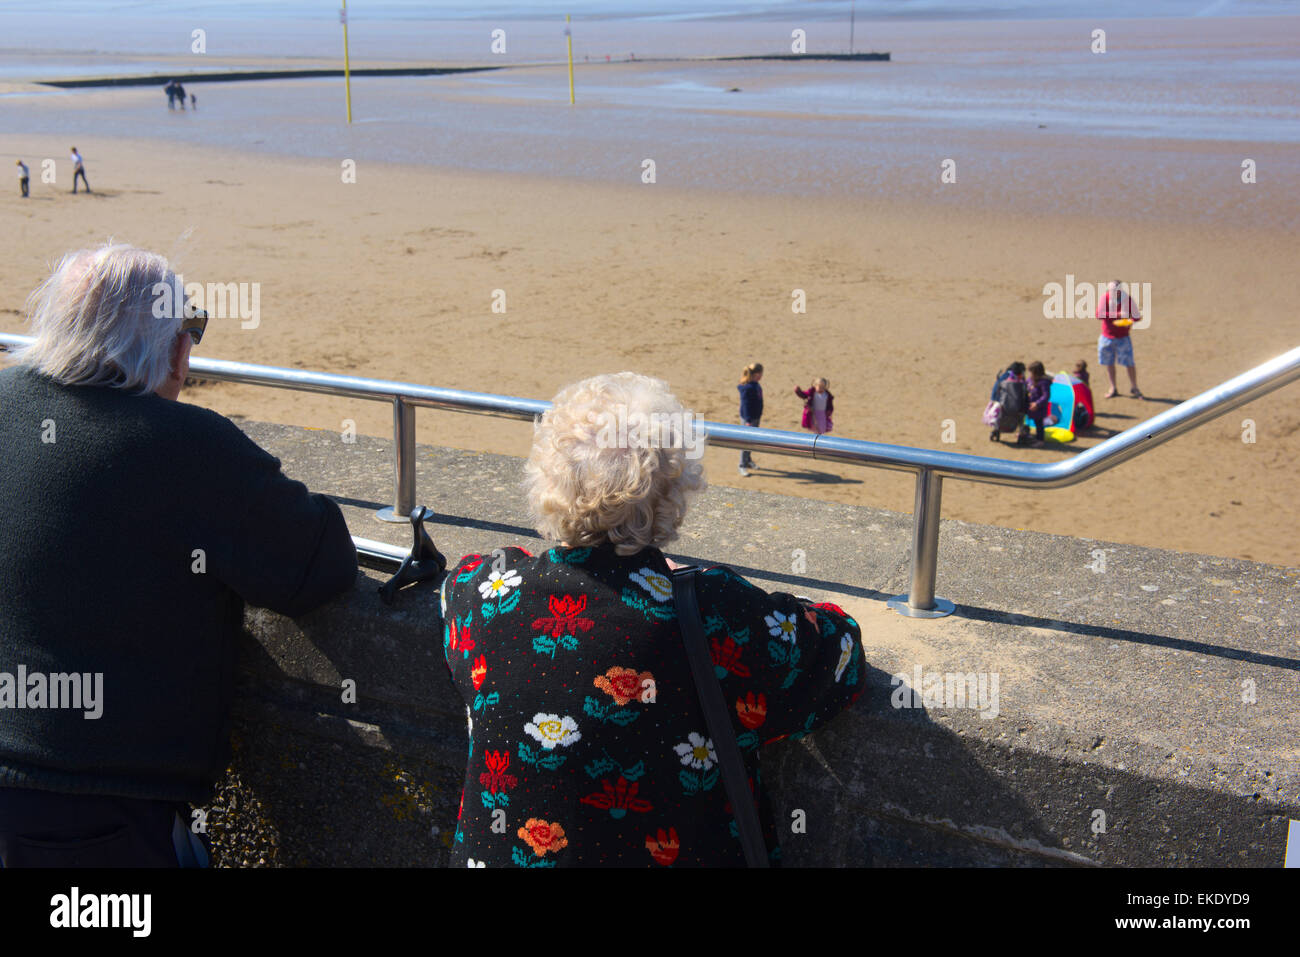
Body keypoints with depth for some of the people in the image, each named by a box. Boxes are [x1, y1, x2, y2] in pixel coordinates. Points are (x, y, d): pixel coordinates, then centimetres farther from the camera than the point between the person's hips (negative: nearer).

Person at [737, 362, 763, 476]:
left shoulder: (756, 385, 5)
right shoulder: (747, 388, -23)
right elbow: (745, 405, -23)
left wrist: (759, 415, 23)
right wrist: (748, 421, -23)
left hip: (756, 417, 9)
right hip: (748, 418, -9)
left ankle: (748, 460, 33)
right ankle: (742, 466, 7)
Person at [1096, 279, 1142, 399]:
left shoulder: (1127, 299, -8)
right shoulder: (1105, 297, -9)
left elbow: (1137, 316, 0)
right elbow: (1099, 314, -20)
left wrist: (1130, 321, -24)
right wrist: (1117, 314, -29)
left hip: (1123, 337, -1)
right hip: (1107, 336, 1)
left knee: (1130, 363, -4)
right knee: (1109, 363, 9)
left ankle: (1134, 388, 13)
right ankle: (1113, 389, 23)